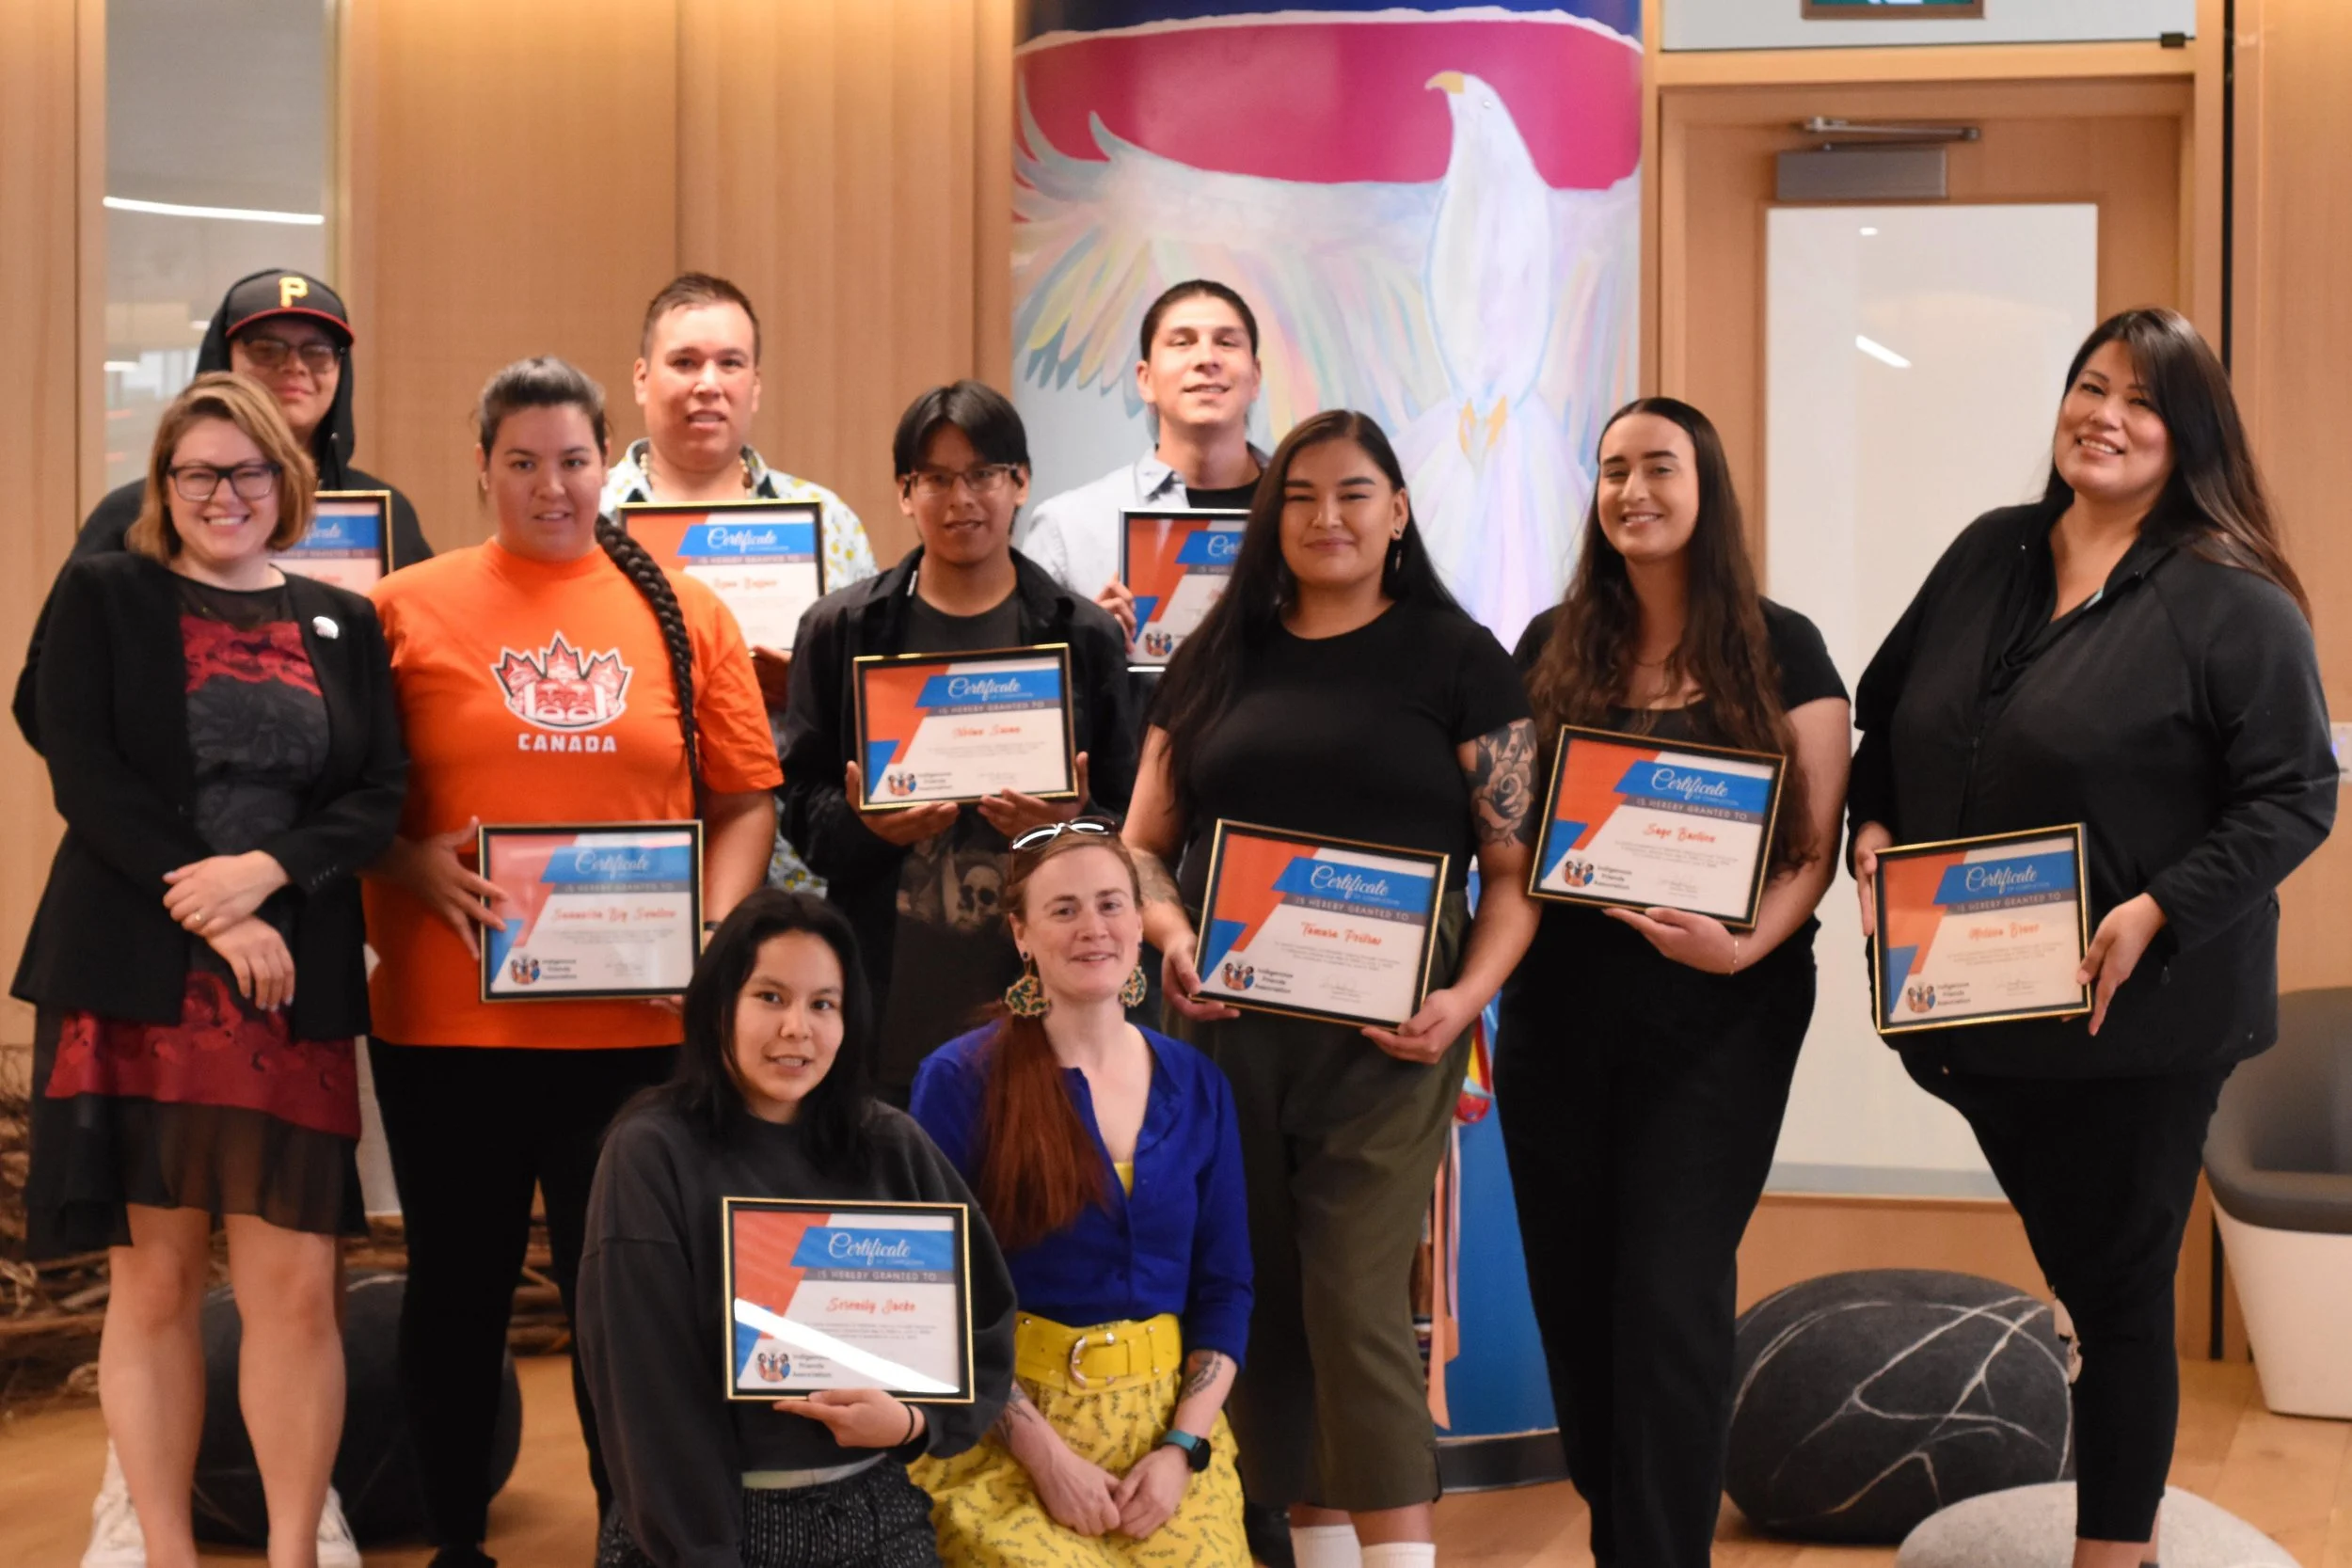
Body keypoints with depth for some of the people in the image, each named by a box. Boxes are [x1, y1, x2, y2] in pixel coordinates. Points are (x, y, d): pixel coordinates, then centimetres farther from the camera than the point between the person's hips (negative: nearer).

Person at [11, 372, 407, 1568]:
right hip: (134, 979, -1)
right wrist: (208, 912, -12)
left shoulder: (342, 624, 15)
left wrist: (265, 871, -12)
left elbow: (380, 794, 6)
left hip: (294, 987, 2)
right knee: (154, 1279, 2)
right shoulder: (101, 597, 8)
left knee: (295, 1286, -4)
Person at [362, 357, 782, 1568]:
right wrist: (420, 870, -14)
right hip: (450, 1013, 0)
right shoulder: (409, 608, 4)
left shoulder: (684, 614, 8)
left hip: (635, 1018, 1)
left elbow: (744, 803, 9)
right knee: (459, 1285, 10)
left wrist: (713, 926, -7)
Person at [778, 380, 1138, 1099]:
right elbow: (799, 802, 8)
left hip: (1031, 994, 0)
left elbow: (1129, 817, 9)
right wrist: (860, 824, -13)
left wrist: (1070, 826, -13)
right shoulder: (840, 629, 9)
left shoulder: (1083, 635, 8)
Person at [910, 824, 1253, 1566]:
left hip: (1167, 1420, 3)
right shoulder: (961, 1081, -5)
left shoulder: (1196, 1086, 8)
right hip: (1005, 1432, -3)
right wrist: (1047, 1456, -13)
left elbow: (1225, 1288, 8)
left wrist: (1183, 1446, -6)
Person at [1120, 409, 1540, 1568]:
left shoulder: (1456, 658, 4)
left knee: (1357, 1300, -10)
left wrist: (1467, 995, -15)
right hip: (1226, 1026, 4)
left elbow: (1515, 867, 1)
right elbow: (1142, 843, 13)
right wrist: (1173, 933, -7)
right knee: (1262, 1301, 6)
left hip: (1381, 1036, -4)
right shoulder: (1215, 659, 13)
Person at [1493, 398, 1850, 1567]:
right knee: (1573, 1285, 10)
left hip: (1718, 1016, -3)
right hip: (1558, 1008, 4)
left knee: (1671, 1295, -8)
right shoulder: (1551, 647, 7)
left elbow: (1816, 847, -4)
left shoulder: (1780, 651, -1)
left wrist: (1742, 945, -21)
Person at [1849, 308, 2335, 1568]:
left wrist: (2157, 912, -23)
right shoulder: (1987, 557, 8)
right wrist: (1872, 825, 0)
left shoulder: (2235, 604, -11)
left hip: (2135, 1010, -6)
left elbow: (2293, 798, -13)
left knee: (2116, 1286, 5)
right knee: (2072, 1265, 18)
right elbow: (1885, 713, 17)